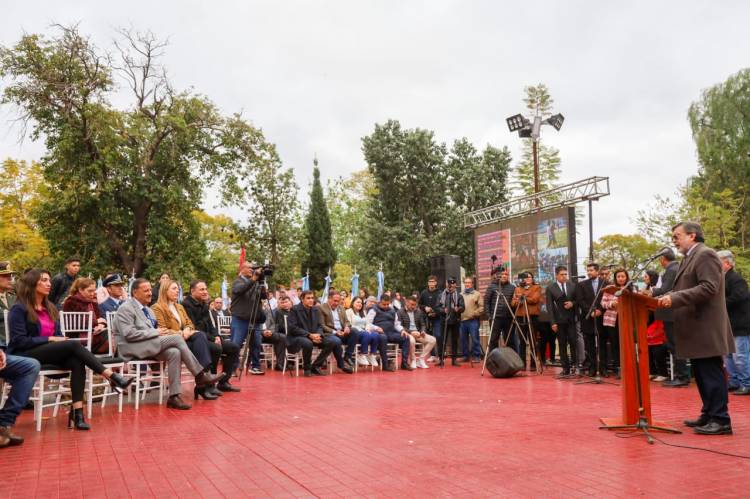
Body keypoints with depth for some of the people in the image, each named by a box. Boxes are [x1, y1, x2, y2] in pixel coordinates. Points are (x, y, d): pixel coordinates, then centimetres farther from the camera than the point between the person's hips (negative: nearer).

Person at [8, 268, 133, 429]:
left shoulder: (50, 308, 17)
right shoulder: (19, 309, -5)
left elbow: (58, 335, 19)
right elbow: (19, 341, -12)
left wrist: (60, 339, -5)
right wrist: (50, 339, -15)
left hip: (49, 352, 6)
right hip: (26, 356, -6)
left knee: (77, 362, -27)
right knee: (74, 345, -29)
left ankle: (77, 412, -35)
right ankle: (113, 377, -34)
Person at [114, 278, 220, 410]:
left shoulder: (147, 309, 21)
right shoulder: (126, 308, -5)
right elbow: (129, 334, -17)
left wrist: (159, 332, 1)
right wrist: (155, 332, -15)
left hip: (149, 346, 8)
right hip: (133, 349, -8)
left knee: (174, 352, -23)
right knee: (177, 338, -22)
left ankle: (174, 396, -24)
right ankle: (200, 375, -14)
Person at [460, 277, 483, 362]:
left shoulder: (477, 294, 3)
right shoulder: (460, 295, 18)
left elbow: (482, 307, -4)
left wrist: (474, 314, -13)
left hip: (473, 321, -5)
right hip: (462, 320, 5)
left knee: (475, 339, -5)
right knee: (463, 339, 9)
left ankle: (477, 356, 2)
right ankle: (466, 355, 19)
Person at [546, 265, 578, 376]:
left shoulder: (572, 286, 8)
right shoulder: (550, 288, 1)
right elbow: (549, 306, -2)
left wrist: (572, 303, -9)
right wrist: (553, 322, -8)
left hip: (571, 319, 1)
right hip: (559, 320, -1)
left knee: (573, 342, -8)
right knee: (562, 344, 4)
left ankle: (573, 363, 10)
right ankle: (565, 368, 9)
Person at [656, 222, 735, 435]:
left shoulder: (705, 254, -11)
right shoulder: (691, 258, 19)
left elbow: (709, 288, -23)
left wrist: (674, 298, -24)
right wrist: (666, 297, 6)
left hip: (706, 328, -10)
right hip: (697, 329, 10)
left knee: (712, 375, -6)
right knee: (702, 375, 13)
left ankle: (721, 420, -1)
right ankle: (709, 415, 21)